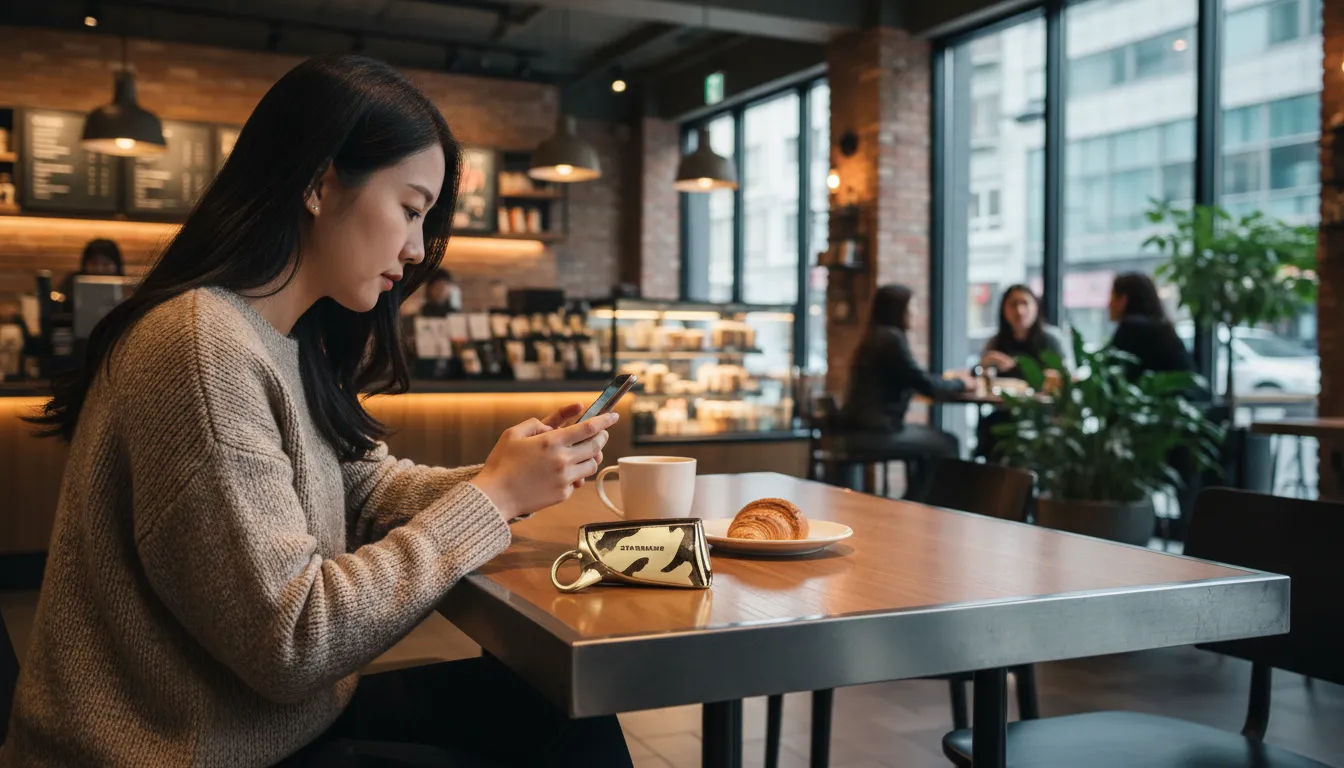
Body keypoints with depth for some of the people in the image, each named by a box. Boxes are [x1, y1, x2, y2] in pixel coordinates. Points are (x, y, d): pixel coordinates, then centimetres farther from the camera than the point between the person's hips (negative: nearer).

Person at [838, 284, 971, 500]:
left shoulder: (877, 336, 16)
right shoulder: (892, 338, -14)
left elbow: (911, 380, 21)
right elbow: (926, 385, -14)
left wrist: (950, 381, 12)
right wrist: (959, 383, 4)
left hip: (865, 426, 10)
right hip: (874, 430, -10)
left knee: (931, 436, 22)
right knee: (947, 444, 2)